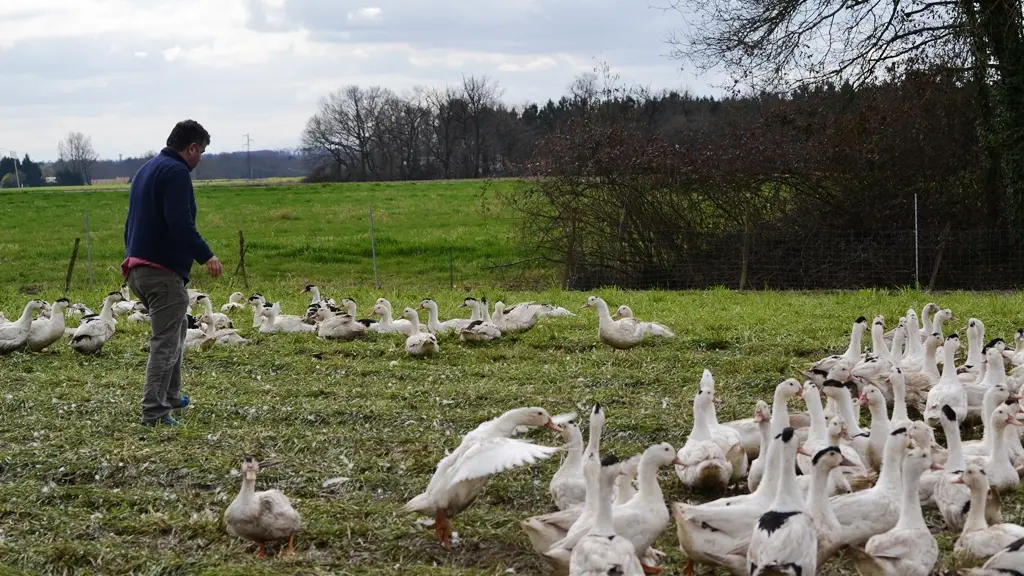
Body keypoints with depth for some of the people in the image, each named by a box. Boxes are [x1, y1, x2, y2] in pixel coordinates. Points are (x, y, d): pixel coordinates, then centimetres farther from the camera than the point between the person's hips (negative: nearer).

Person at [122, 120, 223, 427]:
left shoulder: (146, 169, 18)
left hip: (136, 267, 10)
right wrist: (206, 255, -20)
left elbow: (134, 220, 23)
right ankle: (154, 413, -11)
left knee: (176, 330, 25)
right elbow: (180, 223, -24)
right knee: (165, 342, -8)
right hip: (163, 269, -10)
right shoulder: (176, 172, -13)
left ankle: (171, 396, 31)